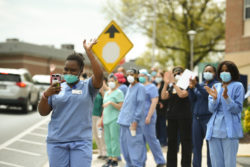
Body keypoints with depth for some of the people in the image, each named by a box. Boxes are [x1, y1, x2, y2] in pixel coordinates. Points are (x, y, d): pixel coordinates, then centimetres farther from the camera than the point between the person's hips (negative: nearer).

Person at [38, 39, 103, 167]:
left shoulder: (87, 87, 3)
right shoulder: (57, 89, 9)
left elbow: (99, 75, -17)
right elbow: (43, 112, 6)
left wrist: (88, 52, -15)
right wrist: (46, 95, -12)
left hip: (81, 142, -2)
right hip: (56, 142, 2)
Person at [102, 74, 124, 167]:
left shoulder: (118, 92, -3)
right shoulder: (106, 93, 20)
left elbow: (120, 106, -9)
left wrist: (111, 102, -21)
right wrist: (102, 119, 20)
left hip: (115, 119, -8)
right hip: (106, 119, 8)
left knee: (114, 139, -7)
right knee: (107, 139, 7)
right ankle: (110, 158, 14)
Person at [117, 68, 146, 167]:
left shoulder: (140, 87, -6)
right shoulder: (129, 87, 18)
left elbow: (141, 105, -13)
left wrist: (135, 120, -19)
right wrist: (121, 118, 16)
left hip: (133, 122, -8)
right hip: (124, 121, 8)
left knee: (134, 144, -8)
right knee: (124, 143, 10)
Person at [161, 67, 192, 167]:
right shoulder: (171, 87, 12)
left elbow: (182, 94, -23)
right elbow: (164, 96, -3)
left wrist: (173, 83, -24)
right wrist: (166, 83, -11)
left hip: (184, 117, -6)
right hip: (172, 116, 6)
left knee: (185, 142, 0)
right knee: (171, 142, 10)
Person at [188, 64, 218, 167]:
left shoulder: (216, 84, 1)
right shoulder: (200, 85, 17)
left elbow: (208, 95, -17)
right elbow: (192, 99, 9)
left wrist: (196, 85, -26)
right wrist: (191, 88, -6)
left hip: (209, 117, -6)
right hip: (196, 117, 6)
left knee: (210, 146, -5)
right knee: (196, 145, 8)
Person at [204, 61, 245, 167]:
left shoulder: (238, 86, 1)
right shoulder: (216, 86, 15)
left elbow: (238, 109, -6)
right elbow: (211, 109, 8)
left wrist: (226, 97, -19)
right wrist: (214, 98, -11)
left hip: (229, 130, -4)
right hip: (214, 130, 5)